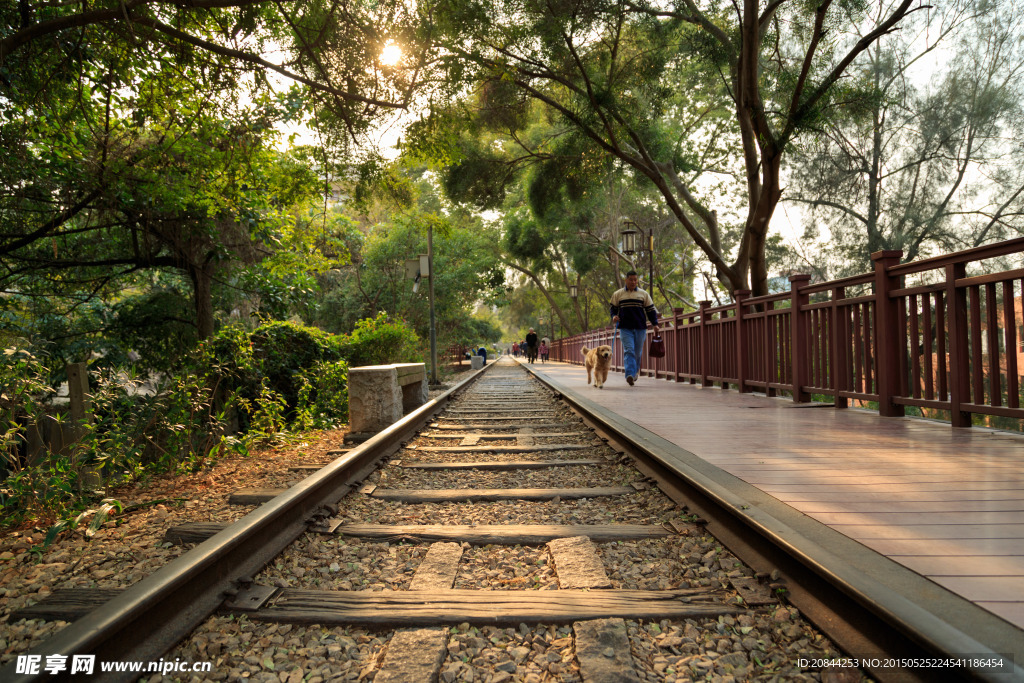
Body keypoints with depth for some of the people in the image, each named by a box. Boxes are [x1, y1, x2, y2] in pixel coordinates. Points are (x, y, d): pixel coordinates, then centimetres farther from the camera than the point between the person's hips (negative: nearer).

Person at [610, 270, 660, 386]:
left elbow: (651, 310, 10)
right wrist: (614, 317, -8)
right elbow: (613, 309, 14)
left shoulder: (644, 294, 11)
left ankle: (635, 372, 30)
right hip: (625, 328, -2)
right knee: (628, 351, -15)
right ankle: (629, 375, -24)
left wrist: (655, 324, 1)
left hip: (640, 328, 2)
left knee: (637, 353, 9)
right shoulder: (617, 294, 9)